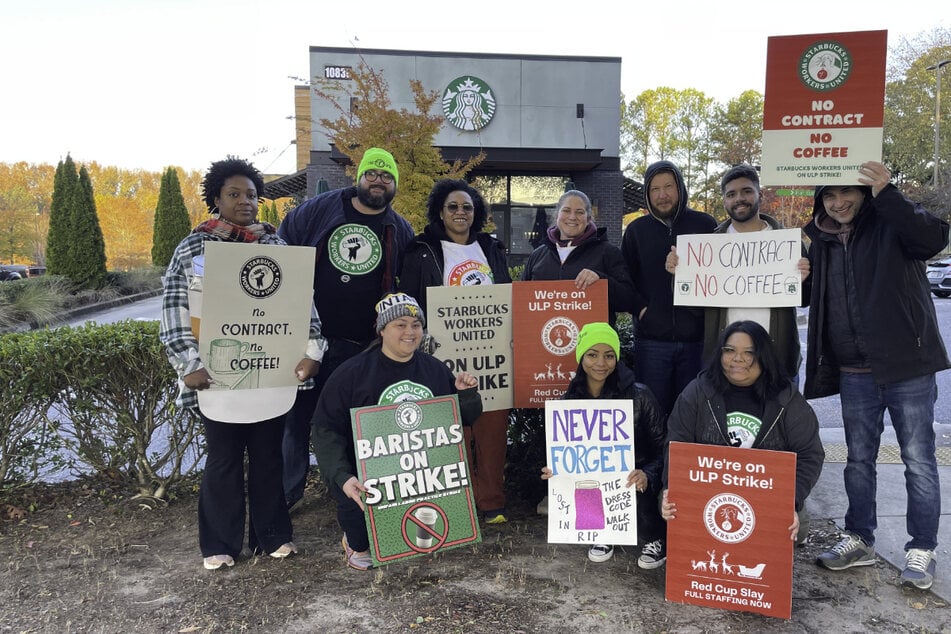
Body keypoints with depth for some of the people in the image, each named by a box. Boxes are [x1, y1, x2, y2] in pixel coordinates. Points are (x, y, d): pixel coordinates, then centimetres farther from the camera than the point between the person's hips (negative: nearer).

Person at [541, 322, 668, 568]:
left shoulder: (639, 396, -14)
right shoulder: (569, 400, -4)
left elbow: (660, 447, -8)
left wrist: (647, 475, -28)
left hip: (632, 479, -2)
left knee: (635, 495, -34)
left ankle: (657, 539, 4)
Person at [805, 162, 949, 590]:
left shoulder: (894, 222, -7)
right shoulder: (821, 241, 9)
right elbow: (811, 297, 21)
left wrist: (887, 194, -36)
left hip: (907, 366, -5)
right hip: (854, 373, 5)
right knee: (859, 459, 14)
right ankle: (859, 540, 28)